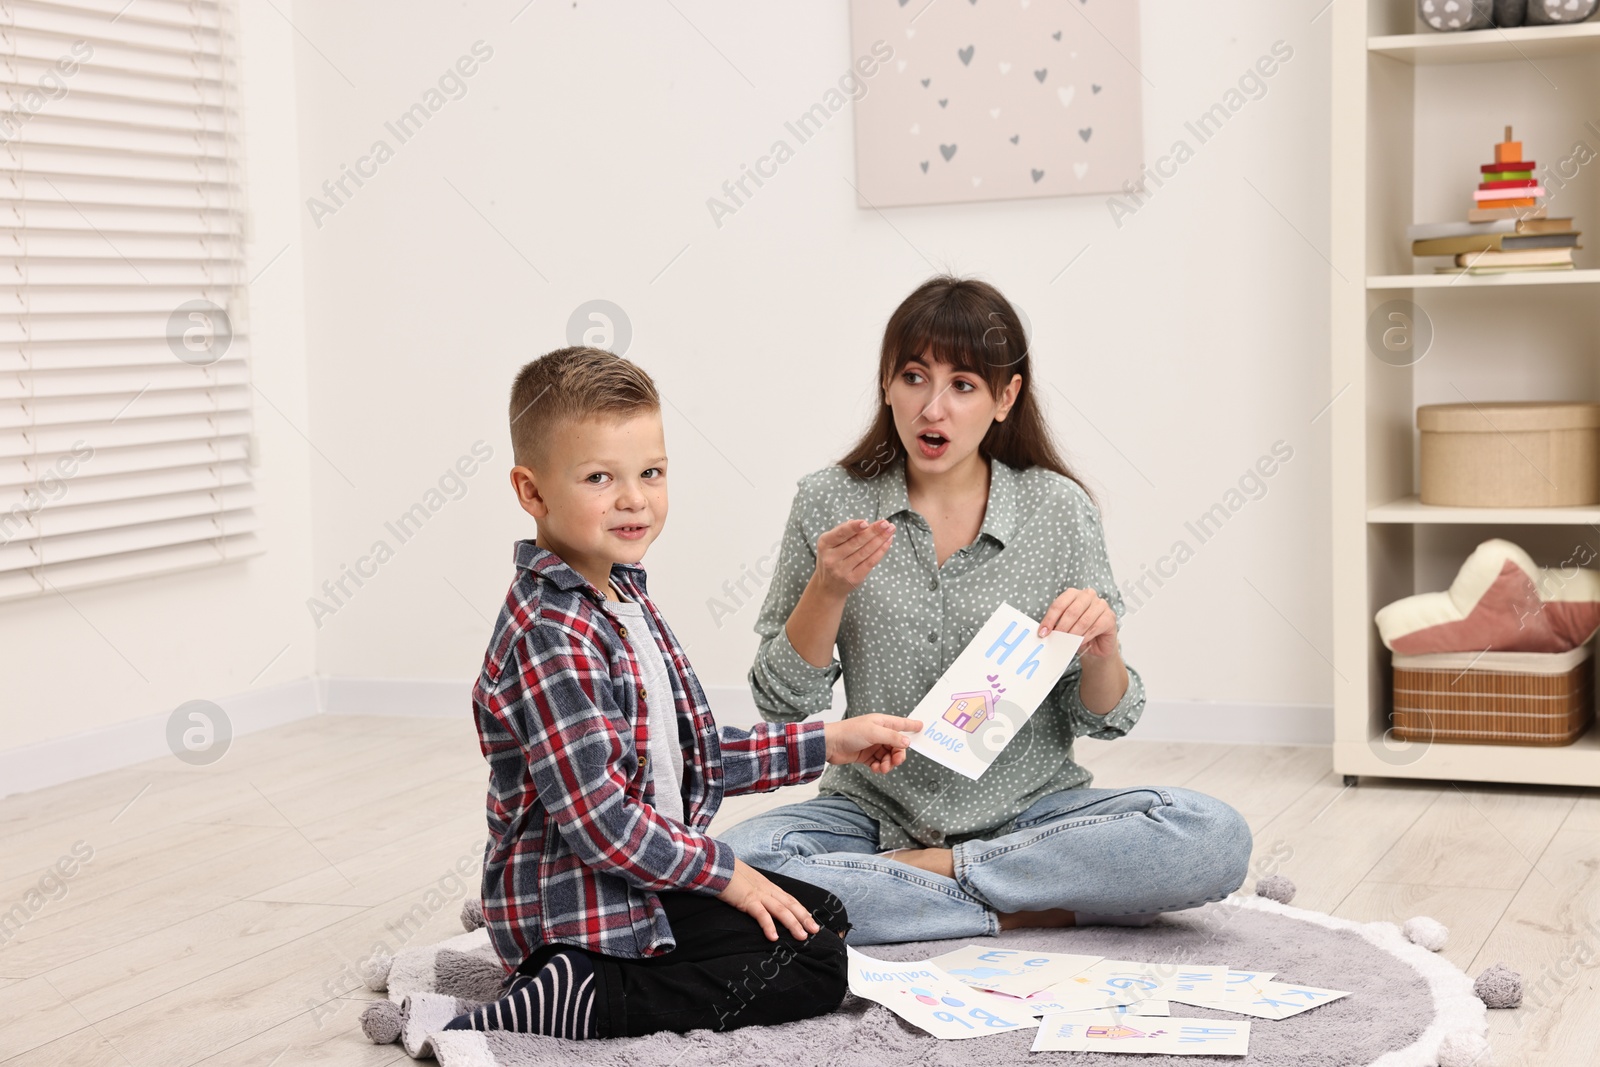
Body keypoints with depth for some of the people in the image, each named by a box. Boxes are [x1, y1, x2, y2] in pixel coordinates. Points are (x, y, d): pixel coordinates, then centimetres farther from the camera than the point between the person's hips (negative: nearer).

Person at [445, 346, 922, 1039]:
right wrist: (721, 872, -15)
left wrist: (828, 744, 14)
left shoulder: (623, 598, 10)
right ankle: (570, 1000, -15)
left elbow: (696, 760, 15)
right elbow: (596, 815, -26)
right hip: (582, 900, -10)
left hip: (646, 881, 10)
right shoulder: (552, 635, -23)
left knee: (824, 916, 21)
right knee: (819, 967, -12)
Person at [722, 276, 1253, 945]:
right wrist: (829, 589, -16)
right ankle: (1025, 911, -17)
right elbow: (783, 703, -1)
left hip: (1030, 814, 1)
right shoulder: (829, 505, -2)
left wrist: (1101, 651, -19)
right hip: (876, 811, -1)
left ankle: (923, 871, -13)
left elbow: (1101, 720, 3)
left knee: (1216, 839, -25)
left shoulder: (1058, 510, -2)